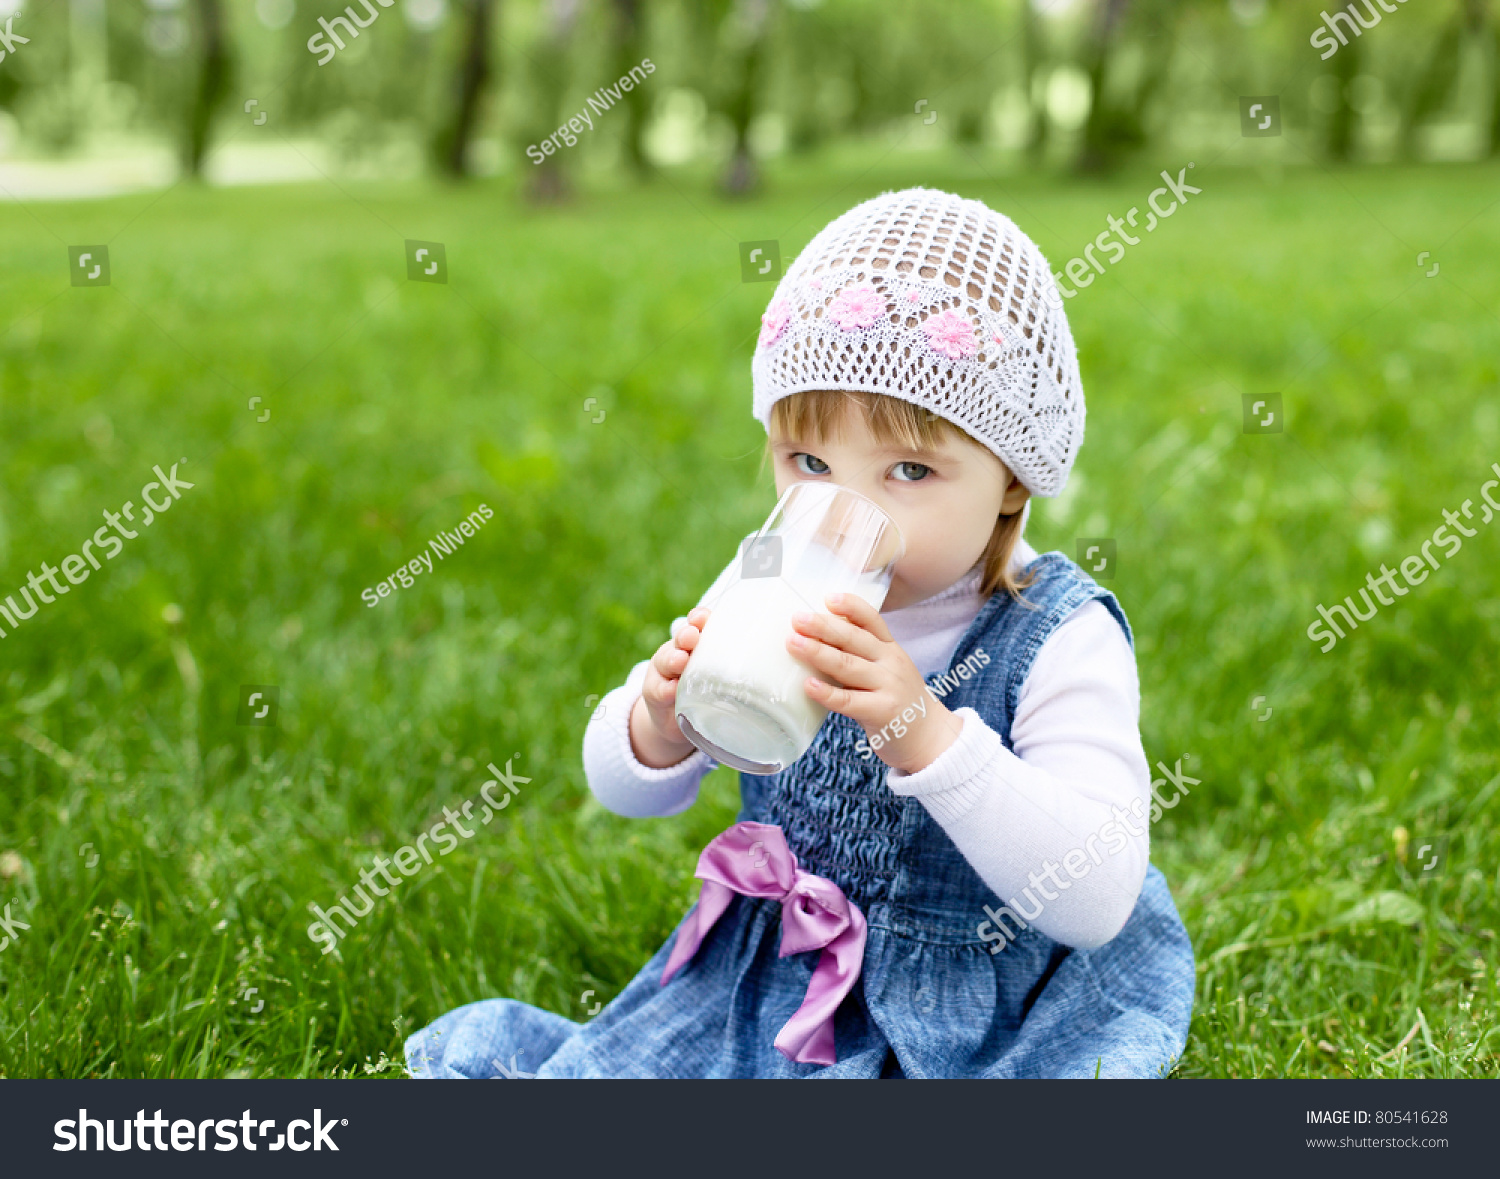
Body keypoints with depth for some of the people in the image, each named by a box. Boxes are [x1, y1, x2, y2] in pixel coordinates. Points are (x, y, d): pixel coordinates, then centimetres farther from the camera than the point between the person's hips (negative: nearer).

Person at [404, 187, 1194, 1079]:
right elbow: (623, 789, 3)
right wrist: (662, 726, -22)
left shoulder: (1061, 640, -21)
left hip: (983, 1030, -3)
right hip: (767, 987, 3)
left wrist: (924, 732, -42)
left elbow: (1096, 901, -31)